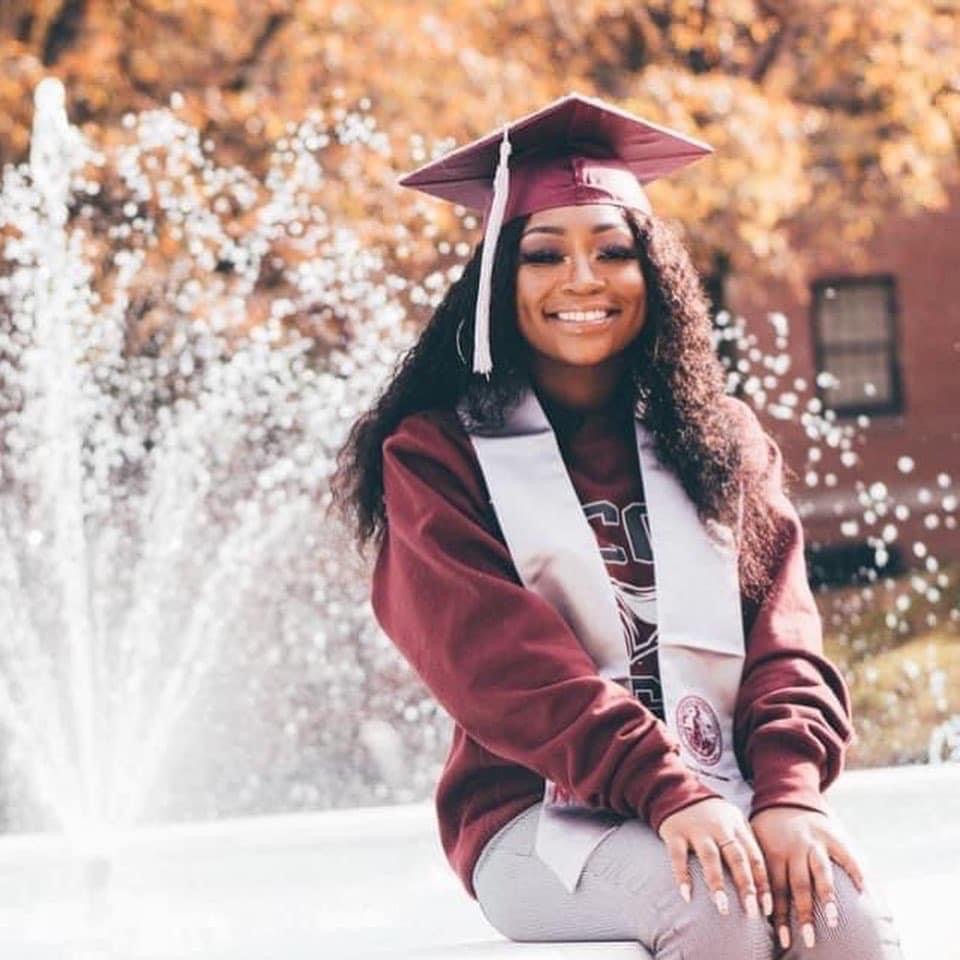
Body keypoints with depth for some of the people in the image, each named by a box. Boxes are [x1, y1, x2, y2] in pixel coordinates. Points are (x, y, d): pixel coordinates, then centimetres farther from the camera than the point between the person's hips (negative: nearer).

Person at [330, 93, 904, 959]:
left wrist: (790, 791, -17)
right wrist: (668, 793, -24)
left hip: (731, 797, 3)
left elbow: (784, 644, 4)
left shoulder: (723, 443, 15)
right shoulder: (438, 456, 3)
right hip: (542, 812, -3)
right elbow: (502, 661, -10)